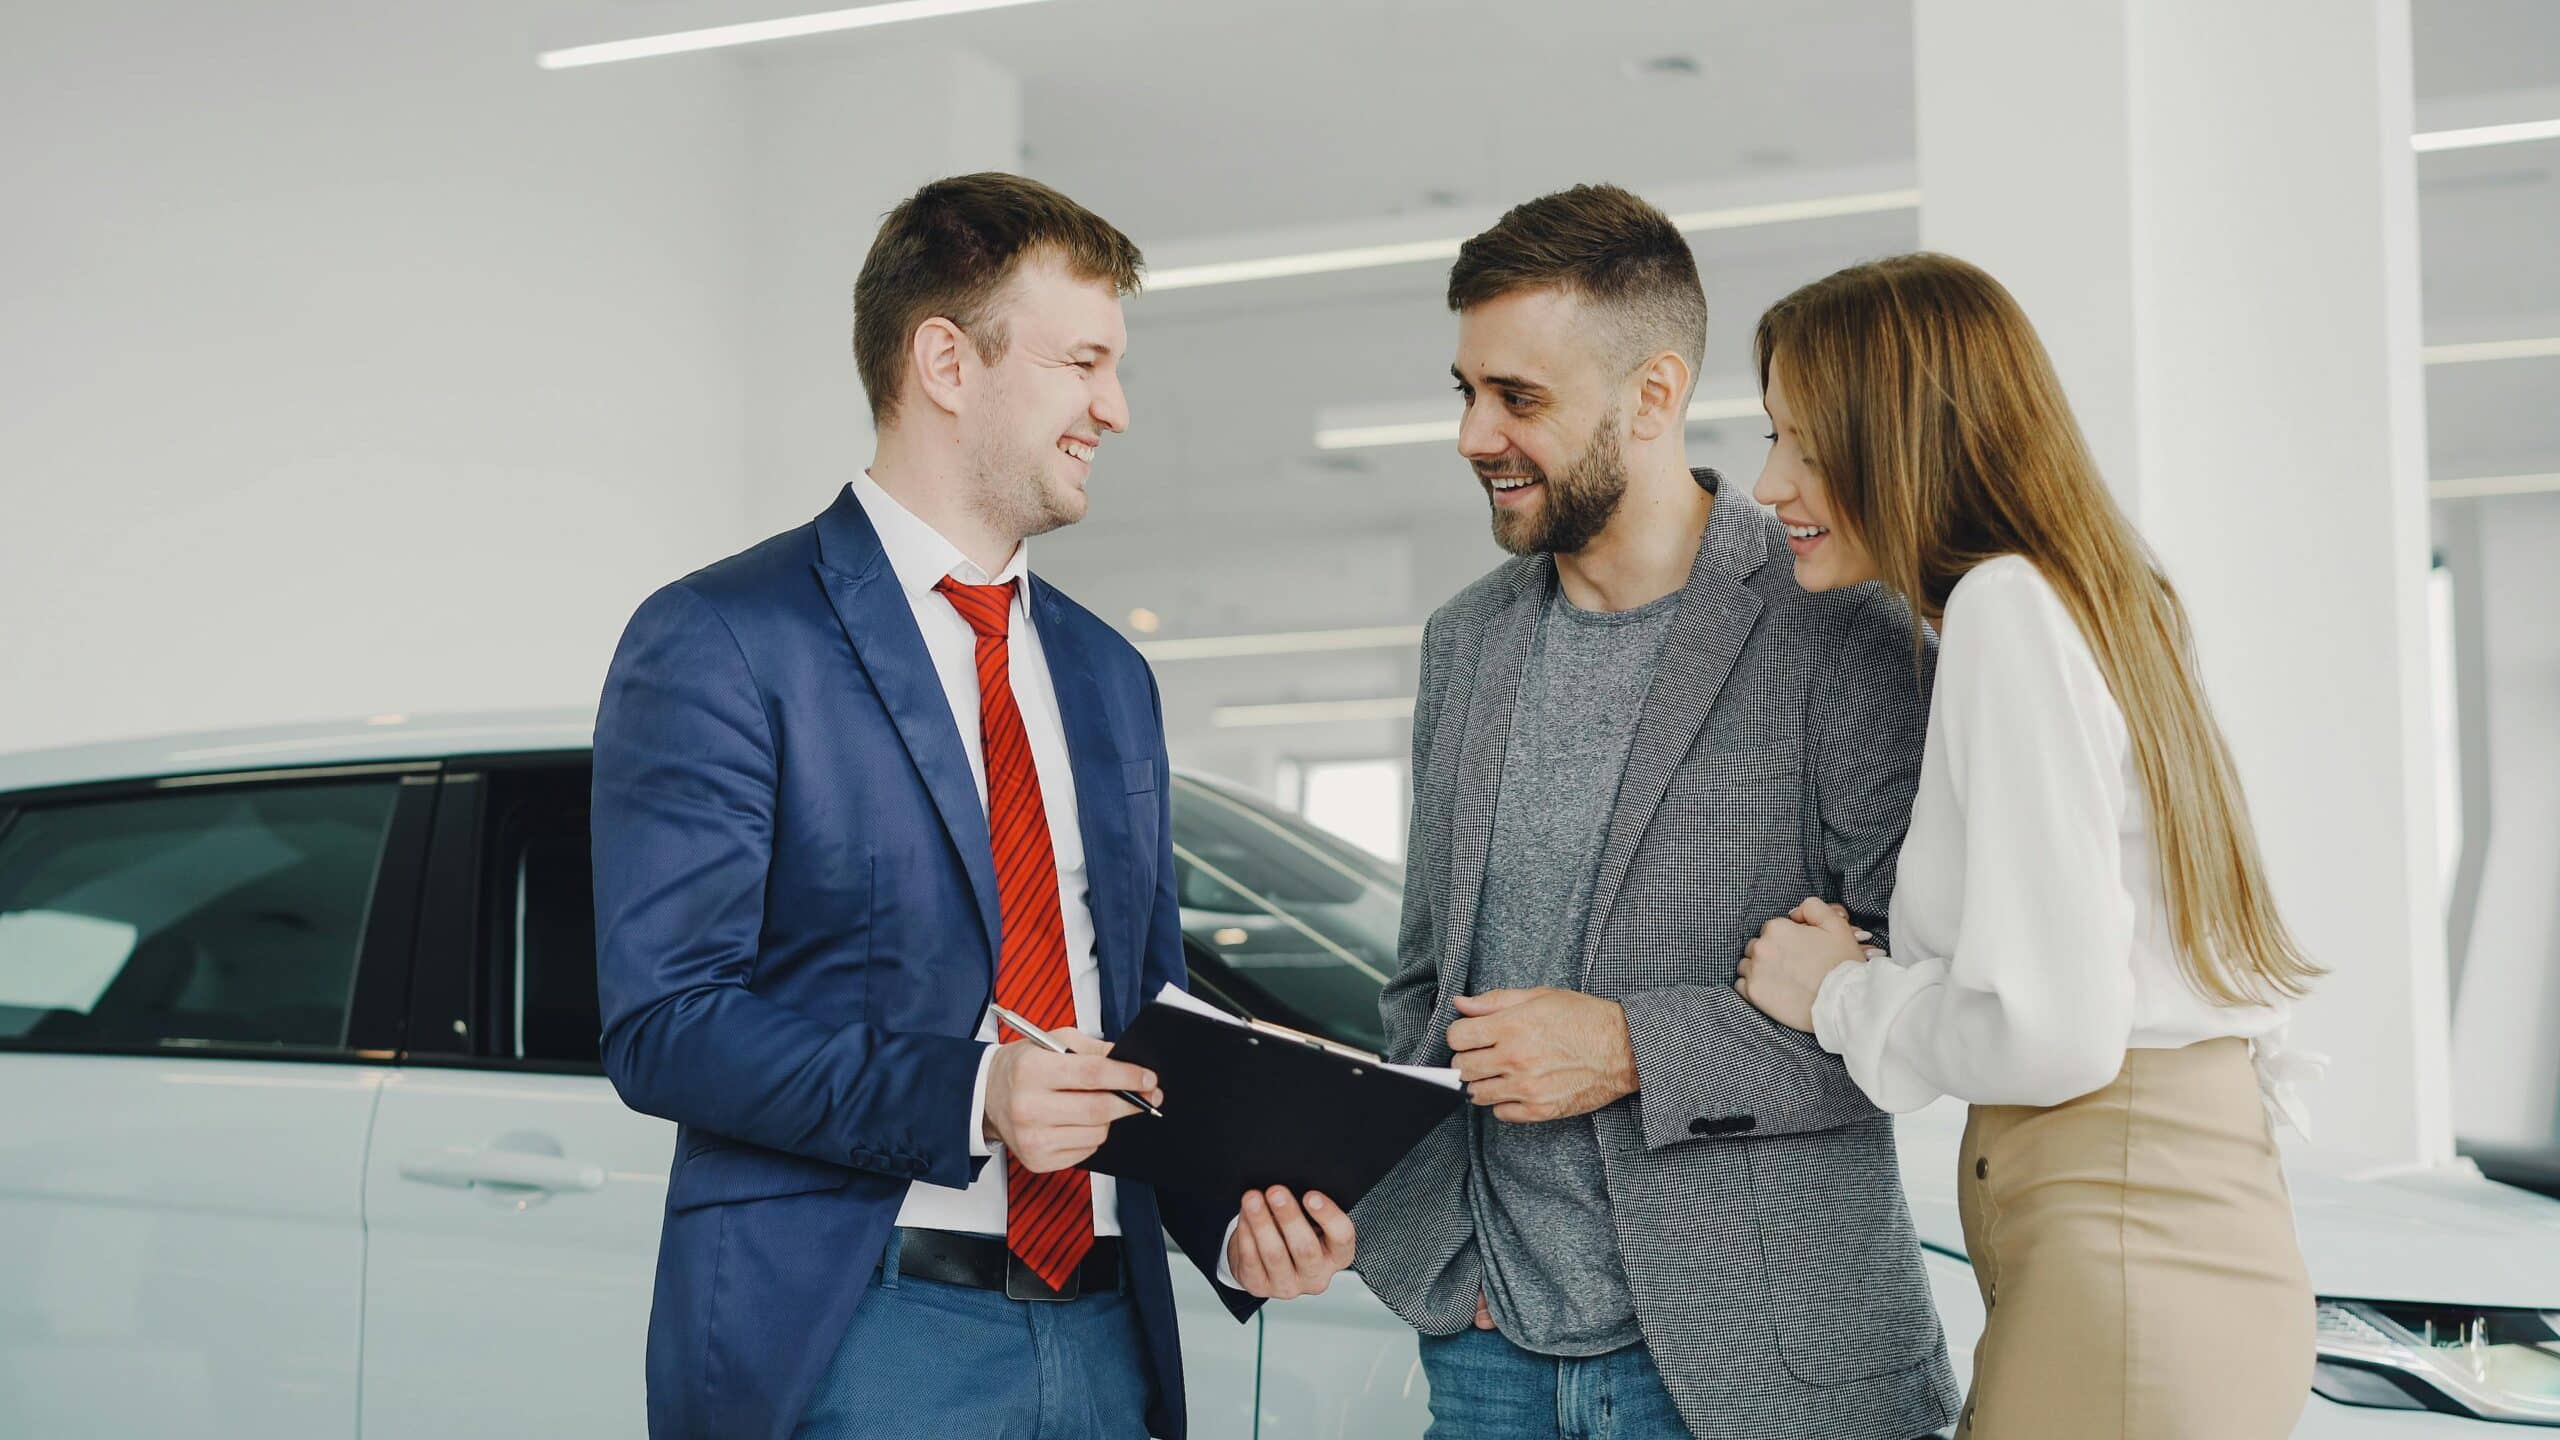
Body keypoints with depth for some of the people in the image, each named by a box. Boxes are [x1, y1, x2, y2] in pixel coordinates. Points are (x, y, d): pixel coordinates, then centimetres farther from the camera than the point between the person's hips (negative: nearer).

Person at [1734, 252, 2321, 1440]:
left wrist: (1840, 994, -5)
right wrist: (1867, 969, 12)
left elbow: (2051, 1030, -19)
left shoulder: (2007, 606, -13)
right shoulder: (2091, 602, 16)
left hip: (2122, 1265, -9)